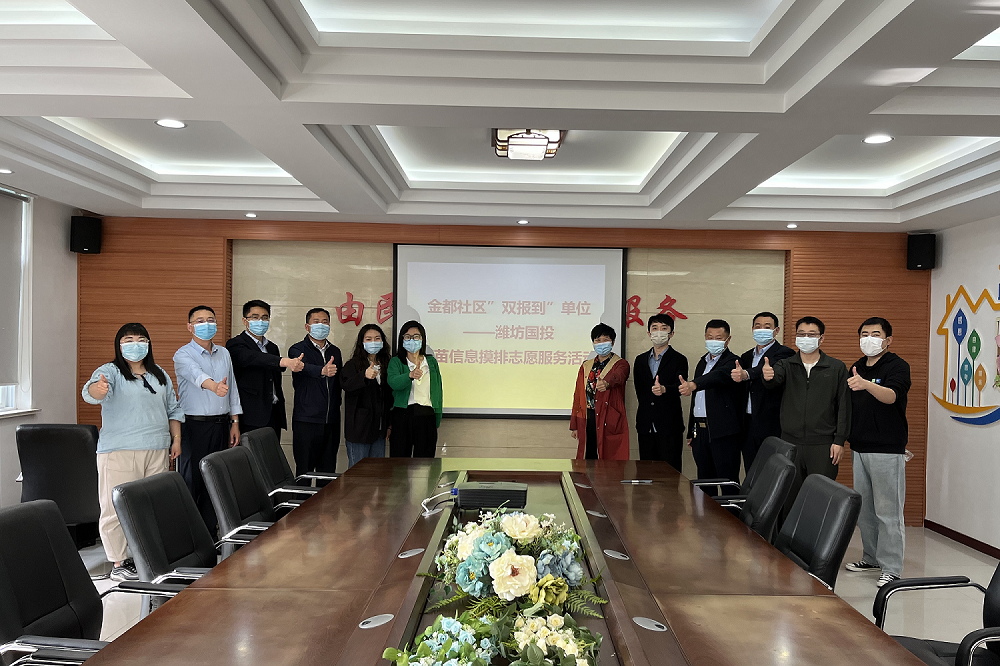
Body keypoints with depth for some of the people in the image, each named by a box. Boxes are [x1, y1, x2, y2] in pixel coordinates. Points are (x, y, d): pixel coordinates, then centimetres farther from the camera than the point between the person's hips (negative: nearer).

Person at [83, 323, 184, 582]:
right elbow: (92, 391, -22)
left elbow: (173, 409, 22)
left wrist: (176, 438, 12)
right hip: (120, 452, -5)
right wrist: (97, 389, -46)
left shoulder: (160, 375, 18)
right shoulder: (111, 371, 0)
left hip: (158, 450, 5)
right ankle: (119, 563, 2)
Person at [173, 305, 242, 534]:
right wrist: (214, 386, -48)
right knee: (192, 481, -3)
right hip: (195, 425, -5)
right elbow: (196, 374, -28)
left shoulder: (224, 353, 14)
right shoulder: (183, 355, -5)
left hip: (221, 424, 5)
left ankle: (210, 531, 17)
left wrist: (235, 423, 11)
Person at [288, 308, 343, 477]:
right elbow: (305, 367, -25)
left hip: (331, 420, 5)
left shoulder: (335, 351, 15)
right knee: (304, 471, -1)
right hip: (306, 419, -5)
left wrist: (336, 404, 8)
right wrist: (322, 371, -45)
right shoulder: (298, 349, -2)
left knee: (328, 471, 9)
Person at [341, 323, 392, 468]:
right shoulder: (353, 365, -4)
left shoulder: (386, 365, 12)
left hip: (379, 428, 5)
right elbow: (346, 384, -25)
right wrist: (365, 376, -43)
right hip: (359, 428, -5)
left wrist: (389, 424, 15)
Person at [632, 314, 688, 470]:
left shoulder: (679, 360, 0)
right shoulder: (640, 360, 14)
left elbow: (680, 386, -15)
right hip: (646, 426, 4)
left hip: (669, 427, -4)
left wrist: (664, 389, -34)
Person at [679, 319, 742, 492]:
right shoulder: (702, 362, 18)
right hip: (700, 431, 7)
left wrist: (692, 385, -46)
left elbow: (719, 376, -29)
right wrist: (691, 432, 19)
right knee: (704, 482, 13)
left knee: (728, 481, -4)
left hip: (723, 432, -7)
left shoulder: (732, 361, -5)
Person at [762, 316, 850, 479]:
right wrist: (768, 377, -40)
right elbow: (774, 380, -15)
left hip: (823, 444, -2)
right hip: (790, 442, 2)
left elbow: (844, 406, 2)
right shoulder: (786, 365, 7)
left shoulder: (837, 368, 4)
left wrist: (839, 441, -4)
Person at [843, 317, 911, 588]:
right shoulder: (856, 368, 14)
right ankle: (872, 557, 27)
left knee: (888, 511, -4)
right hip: (859, 448, 7)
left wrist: (866, 384, -46)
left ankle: (891, 568, 4)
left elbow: (891, 396, -27)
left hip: (887, 450, -7)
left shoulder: (898, 366, -7)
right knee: (863, 508, 14)